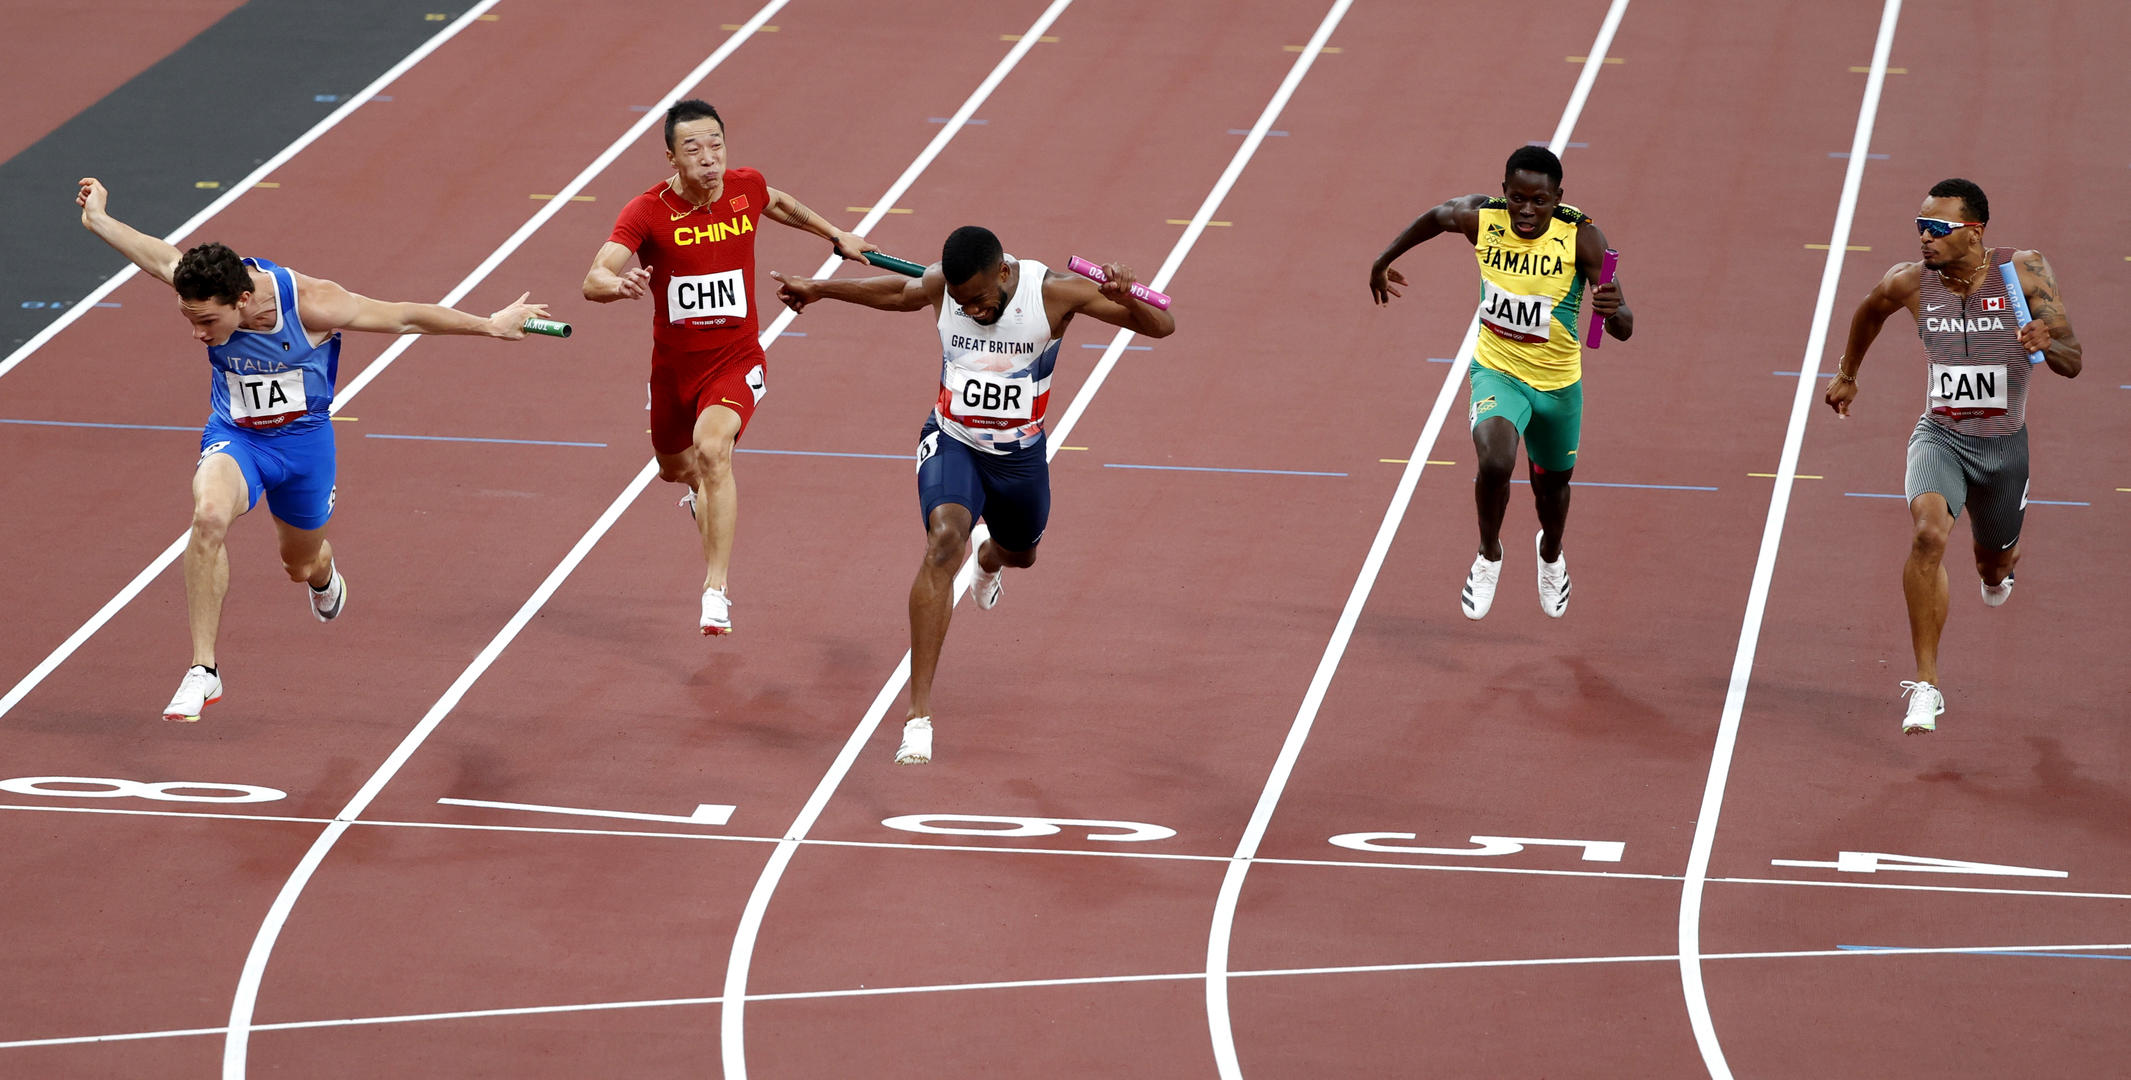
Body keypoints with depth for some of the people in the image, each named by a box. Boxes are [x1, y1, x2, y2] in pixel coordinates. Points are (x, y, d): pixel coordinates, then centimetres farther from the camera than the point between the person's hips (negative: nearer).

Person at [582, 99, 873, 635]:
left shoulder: (746, 187, -9)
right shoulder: (648, 212, -19)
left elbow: (777, 204, 18)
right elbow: (594, 280, -30)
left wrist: (837, 237, 28)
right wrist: (619, 284, -54)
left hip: (736, 360, -1)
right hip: (672, 366, 1)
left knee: (712, 449, -29)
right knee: (674, 467, 24)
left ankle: (716, 591, -28)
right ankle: (703, 491, 65)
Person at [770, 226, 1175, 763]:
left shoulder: (1055, 292, -22)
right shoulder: (940, 285, -16)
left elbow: (1162, 327, -22)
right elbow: (898, 291, 10)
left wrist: (1127, 299, -44)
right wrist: (818, 289, 16)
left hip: (1020, 453, 2)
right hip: (951, 442, -2)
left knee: (1020, 553, 27)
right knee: (943, 541, -29)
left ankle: (991, 560, 73)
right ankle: (919, 715, -34)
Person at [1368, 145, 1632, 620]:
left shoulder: (1582, 238, -23)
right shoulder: (1480, 218, -17)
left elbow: (1624, 328, -25)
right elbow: (1435, 217, 8)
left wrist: (1613, 313, -50)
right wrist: (1383, 262, 21)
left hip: (1558, 384, 1)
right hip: (1497, 371, -1)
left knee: (1551, 483, 21)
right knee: (1495, 462, -28)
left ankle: (1551, 555, 57)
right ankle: (1489, 556, 2)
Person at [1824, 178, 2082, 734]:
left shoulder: (2025, 272, -15)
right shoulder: (1910, 282, -11)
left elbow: (2072, 363, -15)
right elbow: (1870, 310, 14)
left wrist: (2047, 345, -38)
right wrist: (1846, 374, 27)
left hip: (2005, 446, 1)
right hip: (1940, 437, -1)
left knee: (1994, 569, 21)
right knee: (1928, 532, -30)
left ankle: (1999, 568, 64)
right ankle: (1926, 685, -26)